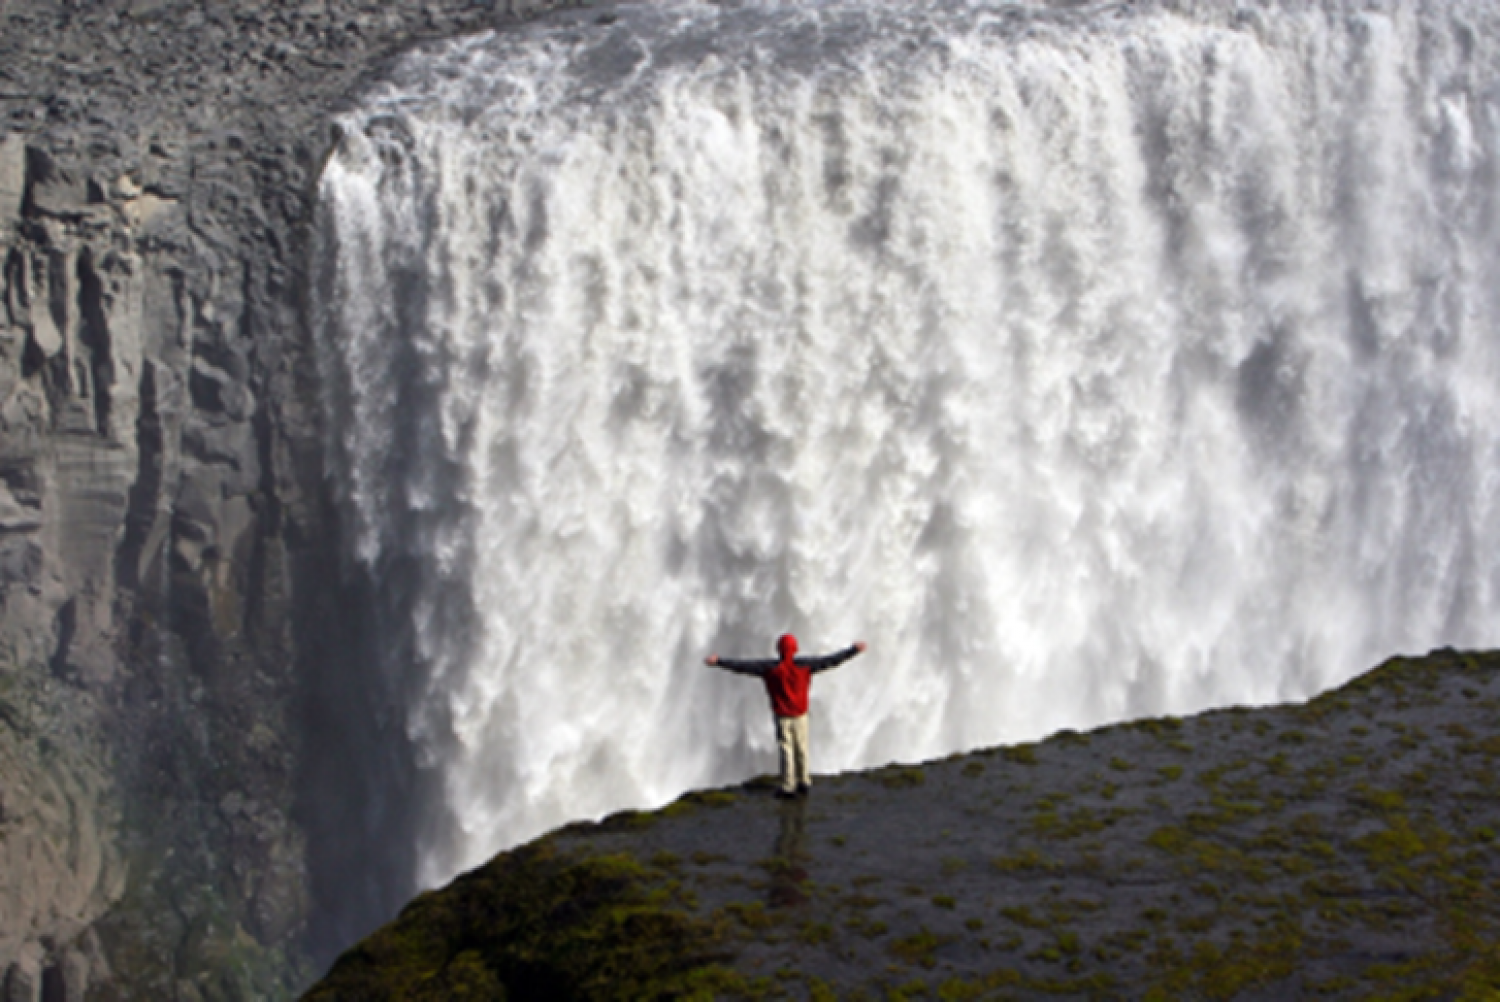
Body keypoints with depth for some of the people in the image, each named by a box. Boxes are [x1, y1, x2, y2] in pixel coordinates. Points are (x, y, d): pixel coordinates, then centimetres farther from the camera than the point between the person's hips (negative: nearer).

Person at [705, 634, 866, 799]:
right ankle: (804, 783, 23)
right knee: (801, 749, 15)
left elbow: (742, 666, -14)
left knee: (786, 751, 5)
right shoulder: (804, 665, -12)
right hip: (801, 715, 2)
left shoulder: (770, 668, -16)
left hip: (782, 716, -2)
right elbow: (831, 660, -6)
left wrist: (718, 661, -8)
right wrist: (853, 650, 3)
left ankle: (788, 787, 8)